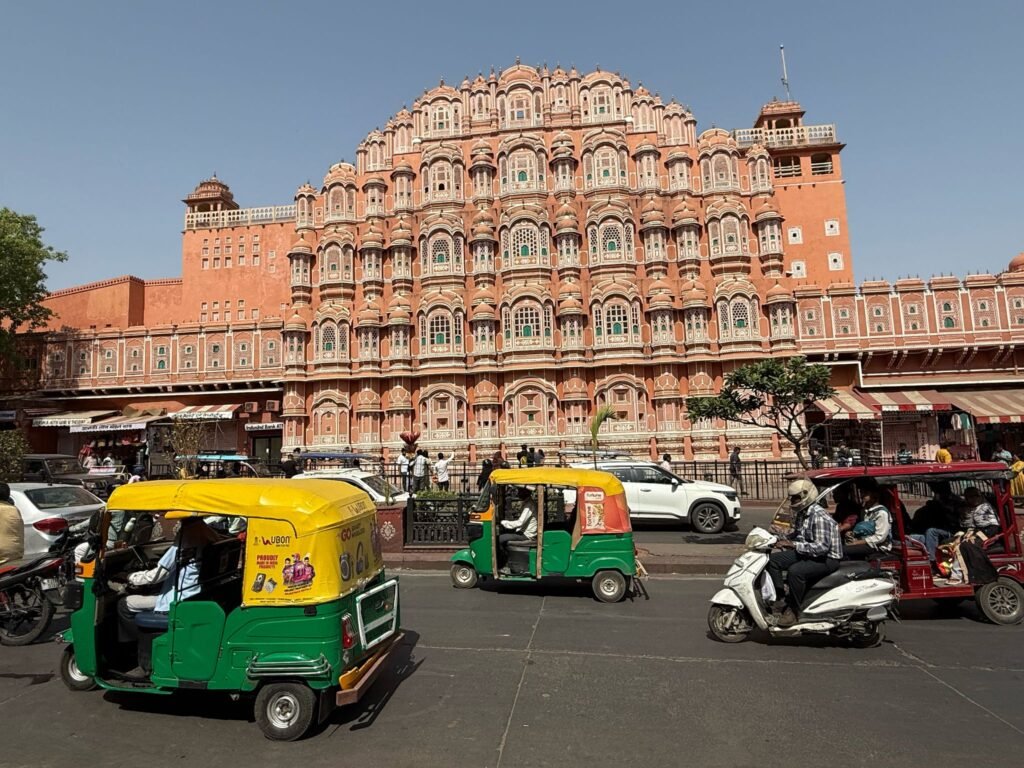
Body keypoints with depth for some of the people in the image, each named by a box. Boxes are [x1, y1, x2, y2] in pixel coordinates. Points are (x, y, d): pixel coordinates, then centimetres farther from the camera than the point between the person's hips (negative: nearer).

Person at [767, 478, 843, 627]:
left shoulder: (819, 517, -24)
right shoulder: (802, 513, 6)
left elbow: (822, 546, -32)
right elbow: (795, 534, 19)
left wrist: (793, 545, -35)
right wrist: (781, 534, -1)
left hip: (827, 558, -10)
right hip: (807, 553, 10)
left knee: (795, 571, -34)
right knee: (773, 560, -1)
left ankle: (793, 609, -15)